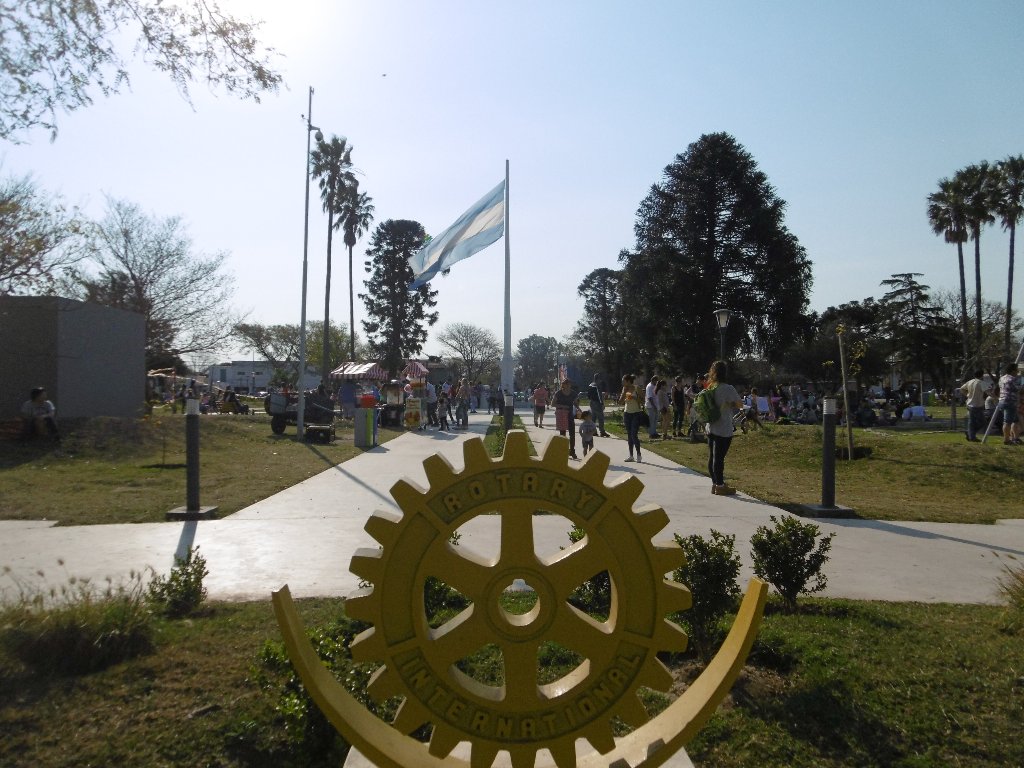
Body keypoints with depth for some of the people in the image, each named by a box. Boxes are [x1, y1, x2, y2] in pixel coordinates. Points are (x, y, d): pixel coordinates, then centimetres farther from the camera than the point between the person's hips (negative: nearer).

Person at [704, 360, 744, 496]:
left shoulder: (710, 388, 6)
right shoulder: (728, 389, -16)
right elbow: (739, 405, -10)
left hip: (711, 427, 7)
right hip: (724, 430, -7)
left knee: (712, 456, 12)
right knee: (719, 457, -2)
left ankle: (715, 484, 22)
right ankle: (720, 486, 5)